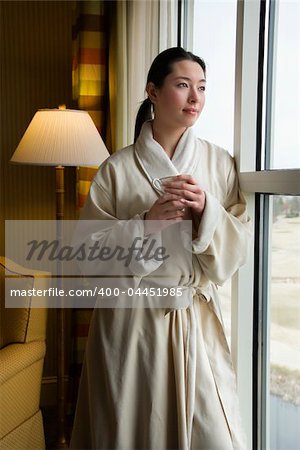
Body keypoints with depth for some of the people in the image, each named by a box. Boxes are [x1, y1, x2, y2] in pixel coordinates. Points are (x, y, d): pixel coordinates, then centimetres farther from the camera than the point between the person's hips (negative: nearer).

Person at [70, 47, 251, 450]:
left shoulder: (220, 163, 4)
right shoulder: (118, 168, -2)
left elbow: (239, 246, 3)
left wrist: (208, 211, -15)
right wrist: (145, 224, -17)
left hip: (197, 320, 2)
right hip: (131, 321, -1)